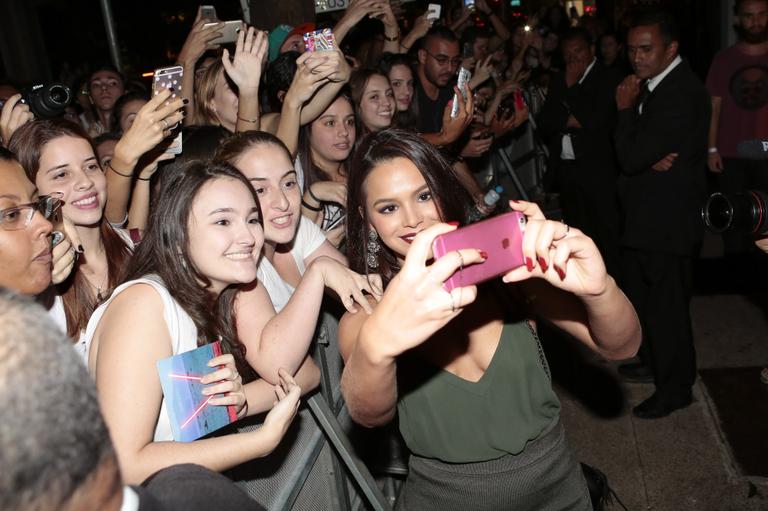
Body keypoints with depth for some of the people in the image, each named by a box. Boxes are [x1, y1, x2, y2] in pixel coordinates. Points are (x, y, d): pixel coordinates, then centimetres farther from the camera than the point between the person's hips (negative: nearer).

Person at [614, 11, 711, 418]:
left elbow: (632, 156, -24)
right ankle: (654, 361, 41)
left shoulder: (679, 95, -21)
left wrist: (626, 108, -12)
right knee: (642, 296, 22)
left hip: (665, 220, -10)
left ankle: (675, 387, 17)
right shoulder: (657, 86, 10)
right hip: (646, 216, 10)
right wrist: (652, 160, -14)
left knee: (665, 304, 1)